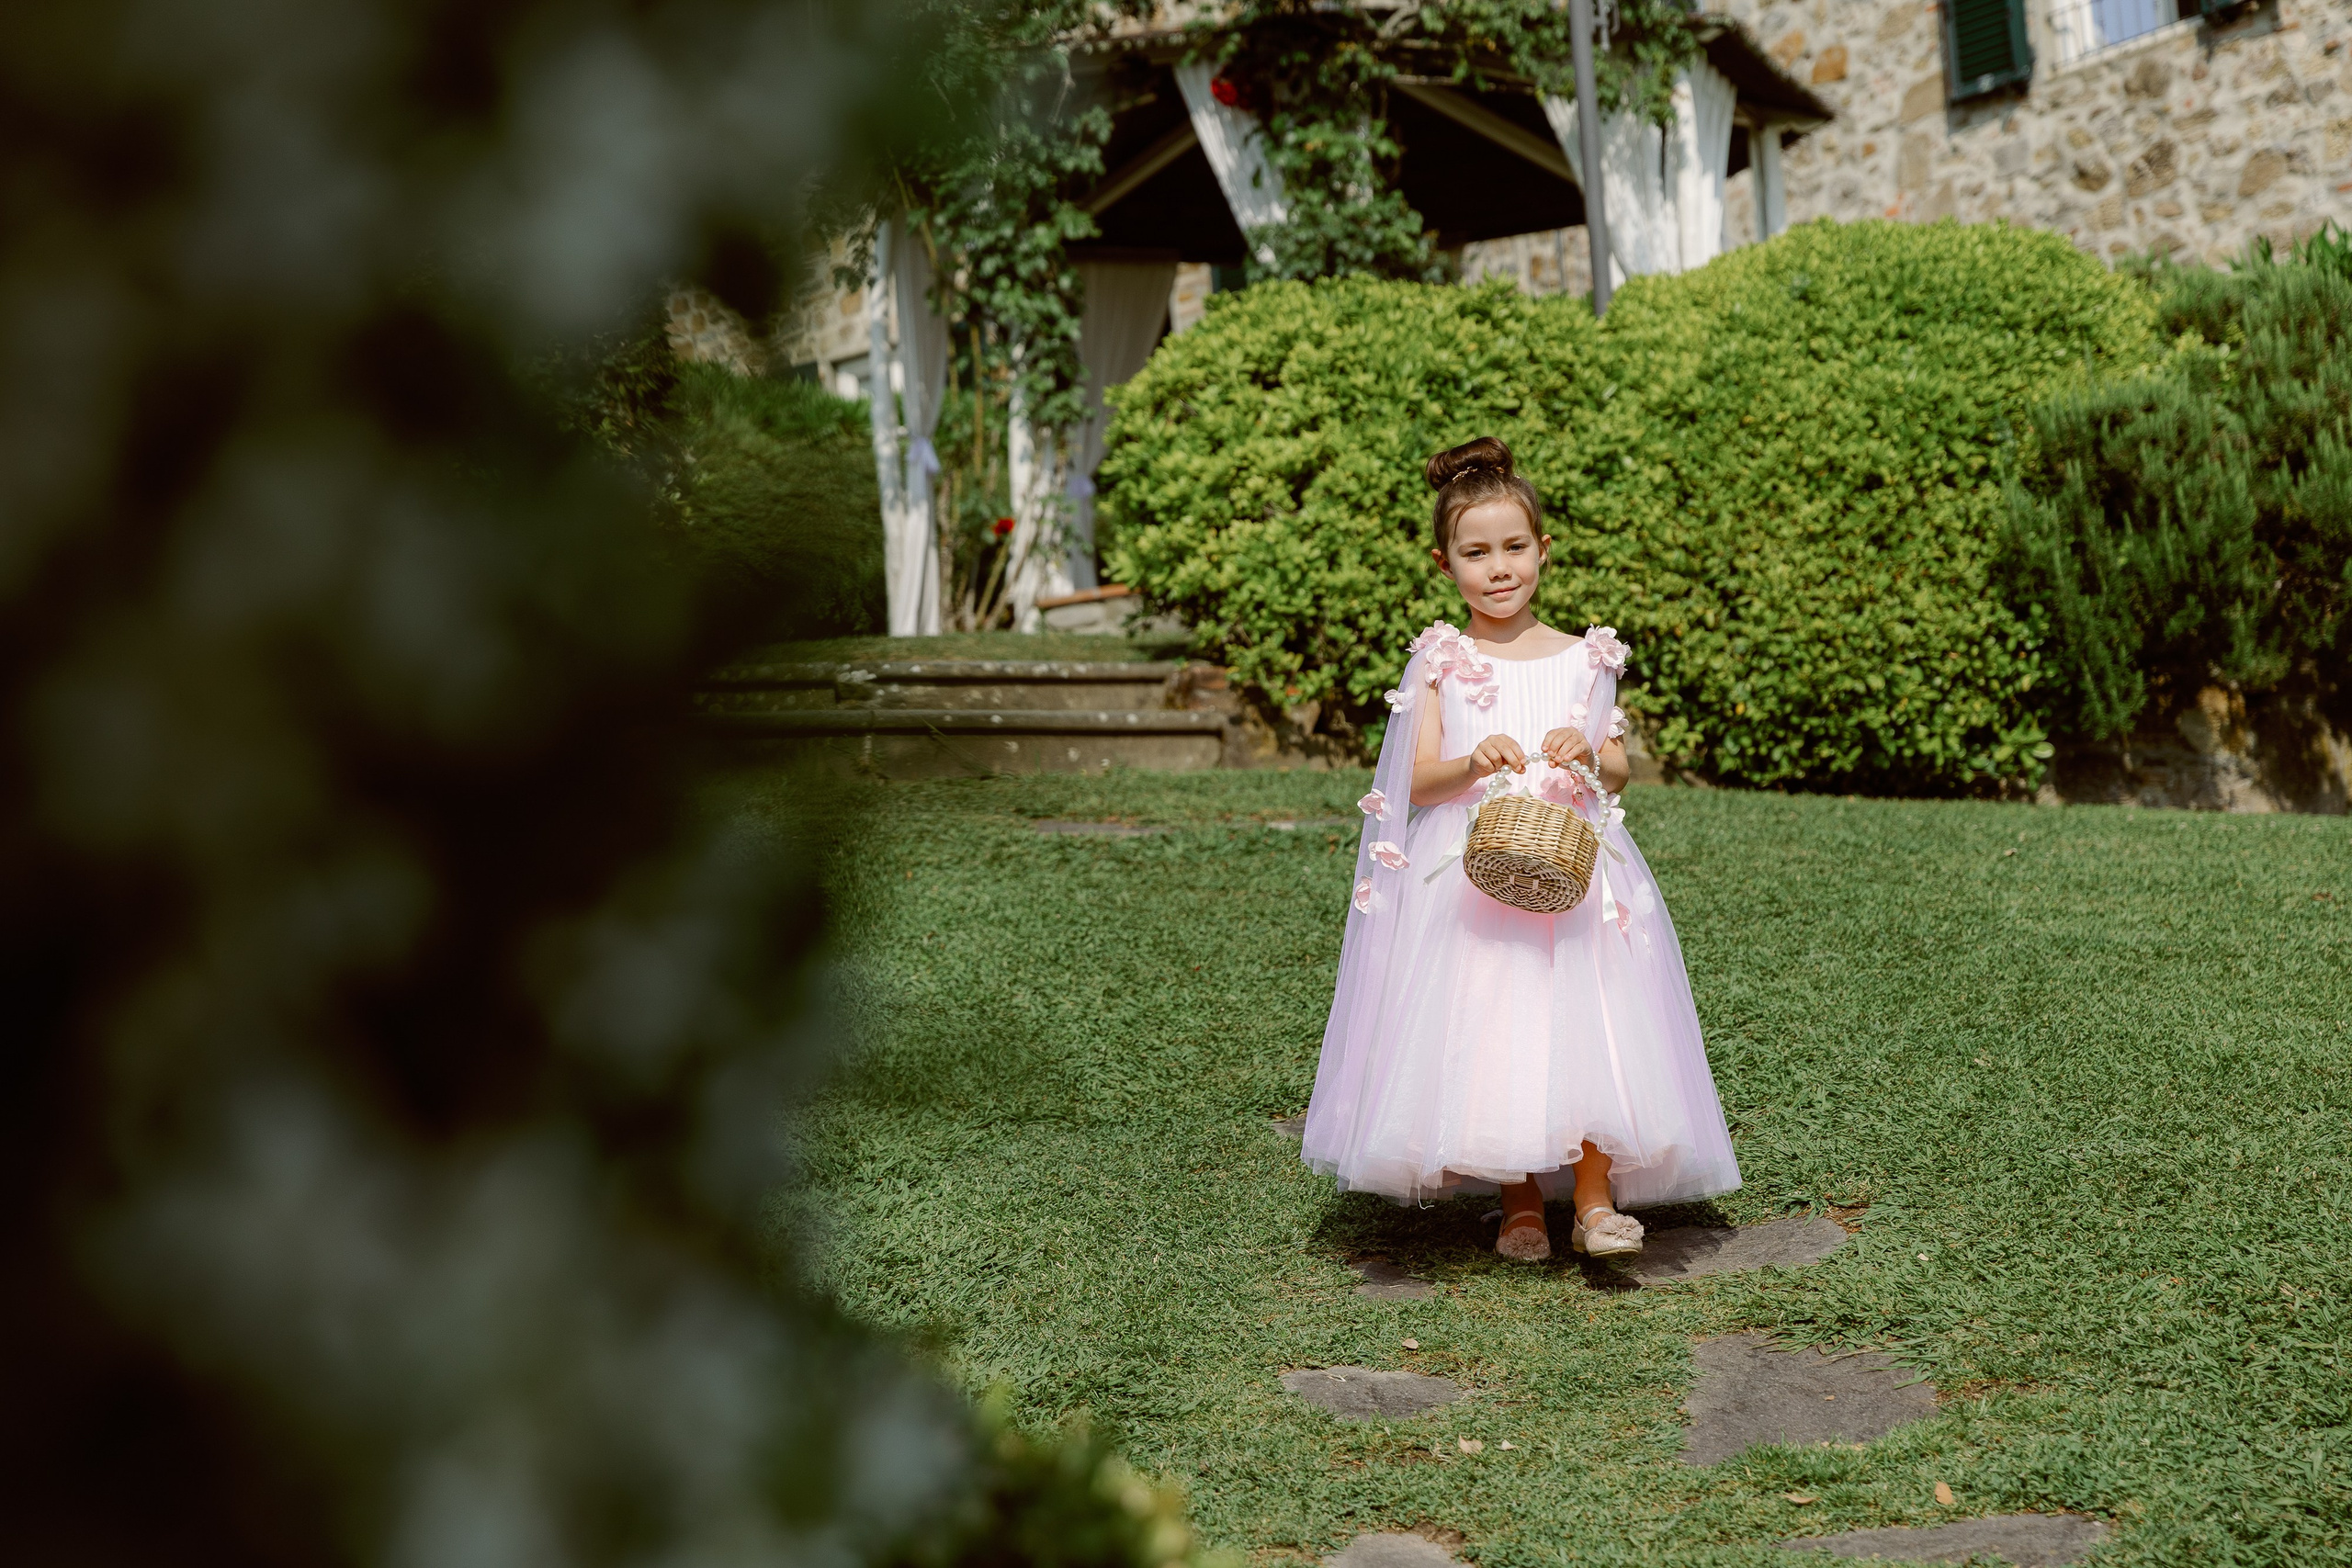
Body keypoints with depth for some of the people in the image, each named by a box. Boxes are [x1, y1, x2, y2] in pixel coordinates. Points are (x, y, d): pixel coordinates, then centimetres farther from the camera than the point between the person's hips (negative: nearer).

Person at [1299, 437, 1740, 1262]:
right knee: (1489, 1033, -4)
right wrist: (1473, 763, -21)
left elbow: (1618, 770, 10)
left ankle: (1594, 1202, 0)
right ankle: (1520, 1208, 11)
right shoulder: (1440, 663, 3)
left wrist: (1590, 756, -13)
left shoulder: (1584, 659, 8)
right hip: (1470, 874, -1)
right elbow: (1418, 782, -1)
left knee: (1587, 1022, -10)